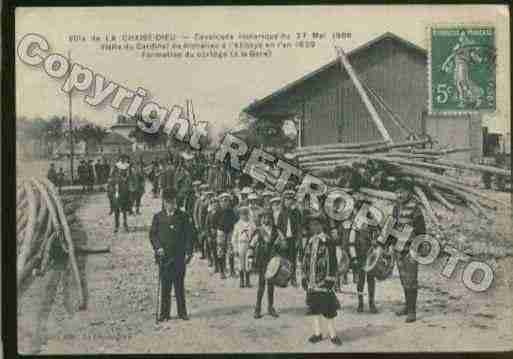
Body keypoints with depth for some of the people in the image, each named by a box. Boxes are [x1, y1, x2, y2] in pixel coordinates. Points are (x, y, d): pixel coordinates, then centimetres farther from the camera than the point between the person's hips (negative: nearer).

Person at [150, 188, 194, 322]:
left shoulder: (183, 217, 3)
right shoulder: (158, 217, 5)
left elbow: (188, 235, 4)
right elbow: (152, 234, 7)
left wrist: (188, 252, -2)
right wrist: (158, 247, -8)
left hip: (179, 256, 0)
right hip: (164, 256, 0)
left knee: (179, 285, 6)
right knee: (165, 286, 2)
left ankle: (182, 312, 16)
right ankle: (164, 313, 10)